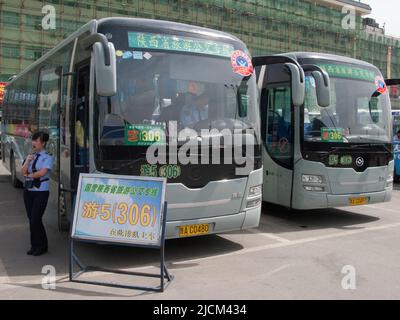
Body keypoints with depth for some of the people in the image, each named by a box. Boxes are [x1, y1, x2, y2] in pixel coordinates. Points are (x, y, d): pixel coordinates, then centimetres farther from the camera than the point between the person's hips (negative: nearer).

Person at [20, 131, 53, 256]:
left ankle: (42, 246, 10)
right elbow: (23, 172, 3)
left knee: (35, 219, -7)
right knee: (31, 219, 9)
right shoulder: (30, 156, 11)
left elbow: (42, 173, -17)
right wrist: (27, 161, -12)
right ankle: (34, 245, 21)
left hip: (41, 192, -6)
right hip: (28, 190, 6)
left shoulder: (47, 157, -6)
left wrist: (29, 175, -3)